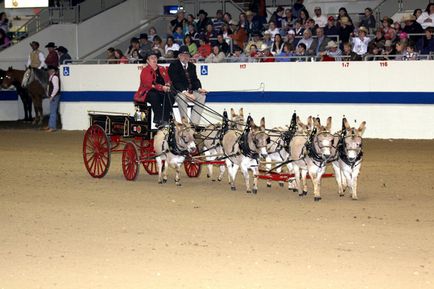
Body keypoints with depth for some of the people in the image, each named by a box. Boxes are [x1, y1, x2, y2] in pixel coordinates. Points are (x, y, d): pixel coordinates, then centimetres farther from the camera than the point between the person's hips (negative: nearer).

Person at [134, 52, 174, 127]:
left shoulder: (162, 69, 17)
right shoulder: (145, 71, -2)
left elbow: (168, 80, 12)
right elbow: (148, 84, -16)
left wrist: (168, 84, -15)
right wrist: (162, 87, -28)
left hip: (161, 92, 5)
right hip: (147, 93, -5)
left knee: (170, 97, -24)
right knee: (154, 96, -37)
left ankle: (165, 119, -28)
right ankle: (158, 120, -41)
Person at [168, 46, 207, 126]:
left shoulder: (192, 66, 15)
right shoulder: (174, 66, -6)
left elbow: (195, 80, 11)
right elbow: (175, 82, -17)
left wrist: (199, 88, -11)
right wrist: (184, 92, -29)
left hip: (190, 91, 6)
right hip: (178, 91, -6)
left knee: (202, 96, -17)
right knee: (181, 97, -37)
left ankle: (194, 123, -17)